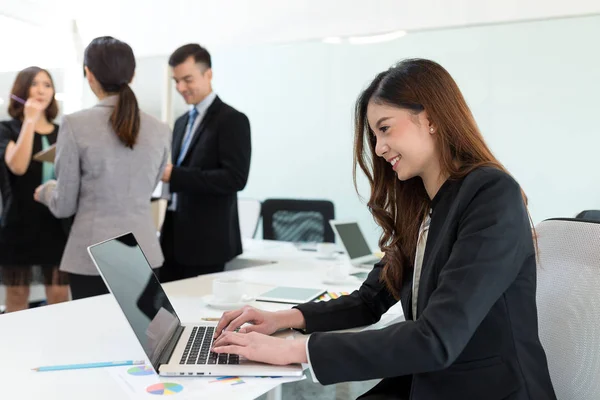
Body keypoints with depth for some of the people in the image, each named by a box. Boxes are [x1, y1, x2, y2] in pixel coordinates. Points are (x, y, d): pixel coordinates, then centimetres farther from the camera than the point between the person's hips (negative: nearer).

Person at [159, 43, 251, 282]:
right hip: (174, 237, 7)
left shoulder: (231, 120, -9)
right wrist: (163, 173, 4)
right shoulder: (182, 121, 17)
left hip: (206, 241, -7)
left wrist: (174, 175, -21)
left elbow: (235, 178, -20)